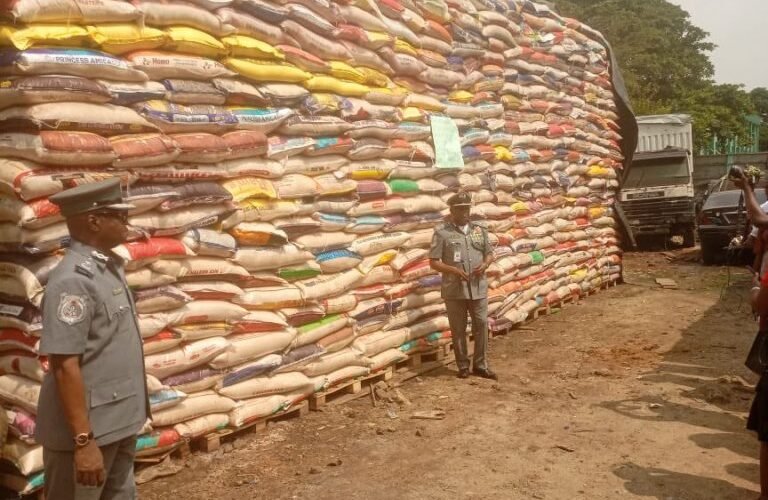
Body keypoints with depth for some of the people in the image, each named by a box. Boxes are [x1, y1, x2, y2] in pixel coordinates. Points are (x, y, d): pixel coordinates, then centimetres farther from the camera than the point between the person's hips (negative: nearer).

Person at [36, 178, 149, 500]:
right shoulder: (72, 280, -22)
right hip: (87, 427, -9)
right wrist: (83, 441, -24)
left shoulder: (108, 266, 6)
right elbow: (65, 366, -24)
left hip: (119, 419, 9)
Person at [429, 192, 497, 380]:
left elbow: (489, 253, 15)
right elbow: (434, 262, -6)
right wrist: (453, 270, -20)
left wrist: (485, 264, -7)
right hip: (454, 289, -3)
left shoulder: (479, 229, 7)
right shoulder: (442, 232, -6)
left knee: (481, 325, 7)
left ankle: (480, 365, 20)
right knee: (458, 329, 6)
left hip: (478, 288, 3)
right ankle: (463, 366, 21)